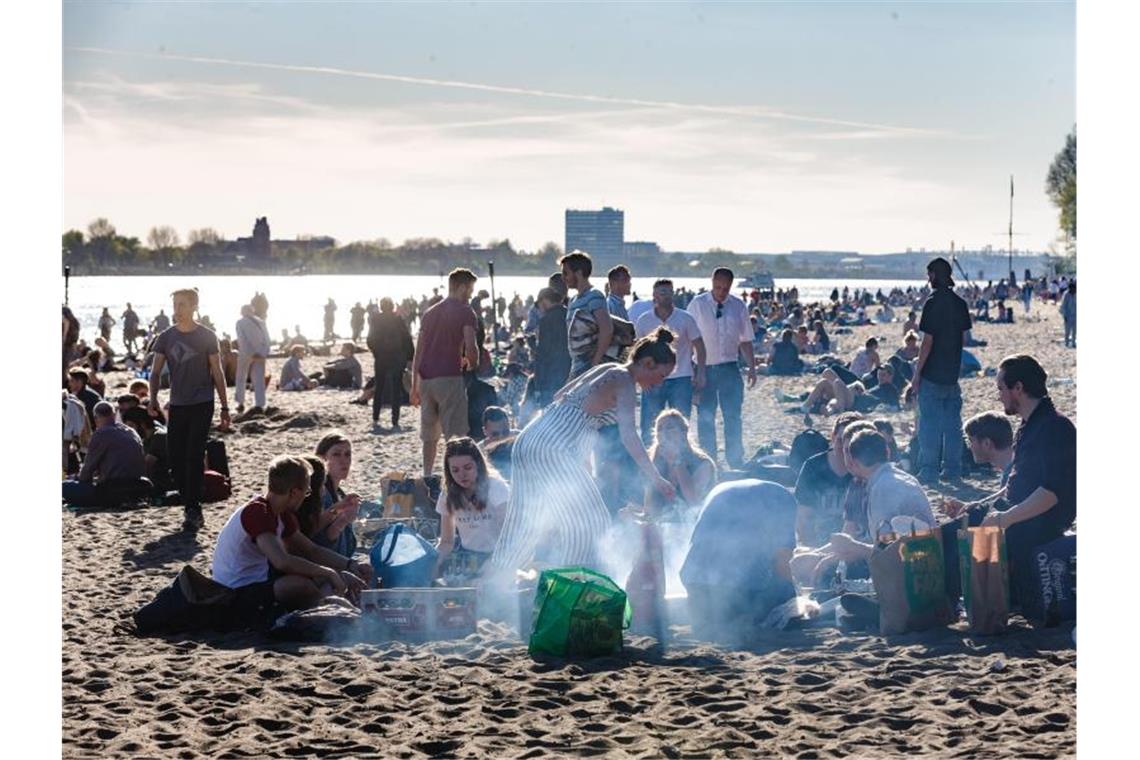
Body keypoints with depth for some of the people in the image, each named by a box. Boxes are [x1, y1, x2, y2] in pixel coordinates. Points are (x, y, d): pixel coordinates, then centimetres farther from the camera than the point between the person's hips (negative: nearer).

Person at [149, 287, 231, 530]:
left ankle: (193, 511, -10)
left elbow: (217, 373, 2)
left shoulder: (206, 337, -2)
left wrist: (224, 407, 2)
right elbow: (156, 372, 5)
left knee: (194, 458, -12)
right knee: (176, 461, 3)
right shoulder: (166, 337, 6)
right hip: (177, 405, 4)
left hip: (201, 405, -4)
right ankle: (191, 507, 16)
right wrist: (153, 399, -11)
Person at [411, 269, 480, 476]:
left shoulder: (429, 313, 16)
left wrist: (414, 387, 17)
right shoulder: (465, 312, -4)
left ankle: (427, 478, 18)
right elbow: (470, 347, -16)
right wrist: (473, 366, 5)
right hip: (450, 378, -6)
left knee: (429, 435, 14)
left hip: (426, 379, 6)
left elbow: (418, 352, 15)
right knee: (455, 435, -3)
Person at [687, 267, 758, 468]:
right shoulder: (697, 305, -4)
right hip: (704, 367, -1)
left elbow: (745, 340, 9)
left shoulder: (738, 306, 2)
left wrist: (752, 367, 3)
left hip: (729, 367, 1)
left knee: (733, 416, 1)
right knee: (705, 418, 4)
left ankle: (736, 463, 9)